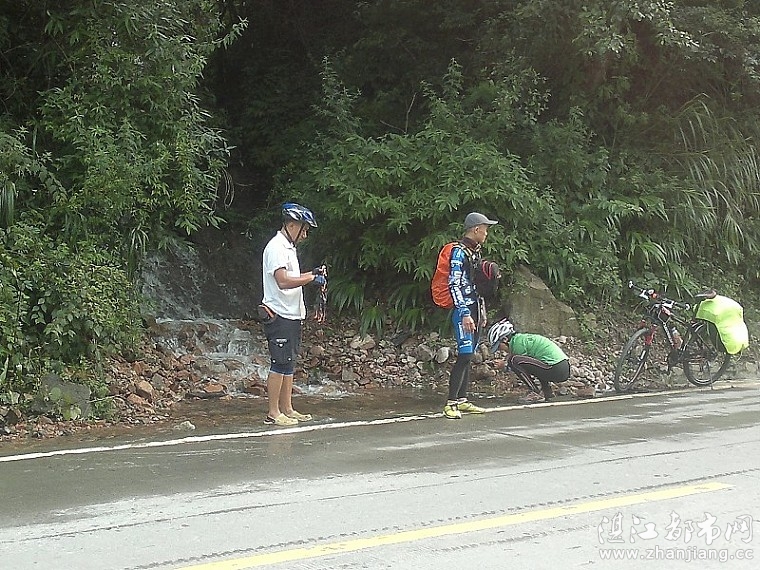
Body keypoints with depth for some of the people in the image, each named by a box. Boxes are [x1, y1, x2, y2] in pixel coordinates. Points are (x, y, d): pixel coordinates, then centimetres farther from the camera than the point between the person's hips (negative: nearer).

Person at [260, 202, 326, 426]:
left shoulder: (288, 247, 18)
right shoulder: (276, 247, -14)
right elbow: (283, 282, -25)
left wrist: (311, 273, 11)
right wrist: (311, 278, -19)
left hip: (292, 315, 10)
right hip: (279, 315, -10)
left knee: (288, 364, 12)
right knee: (280, 364, -7)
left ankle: (287, 409, 18)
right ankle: (273, 413, -2)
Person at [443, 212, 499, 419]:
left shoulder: (475, 252, 17)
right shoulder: (459, 252, -11)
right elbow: (454, 285, -17)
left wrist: (482, 313, 23)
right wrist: (464, 314, -23)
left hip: (475, 310, 9)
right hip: (463, 310, -9)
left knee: (469, 357, 10)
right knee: (464, 356, -13)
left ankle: (462, 400, 15)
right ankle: (450, 404, -12)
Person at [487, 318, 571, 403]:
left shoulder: (517, 342, -6)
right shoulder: (522, 337, 23)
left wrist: (505, 365, 10)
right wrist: (504, 363, 17)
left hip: (556, 369, -10)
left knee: (514, 360, -13)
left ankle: (534, 394, -7)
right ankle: (548, 393, 19)